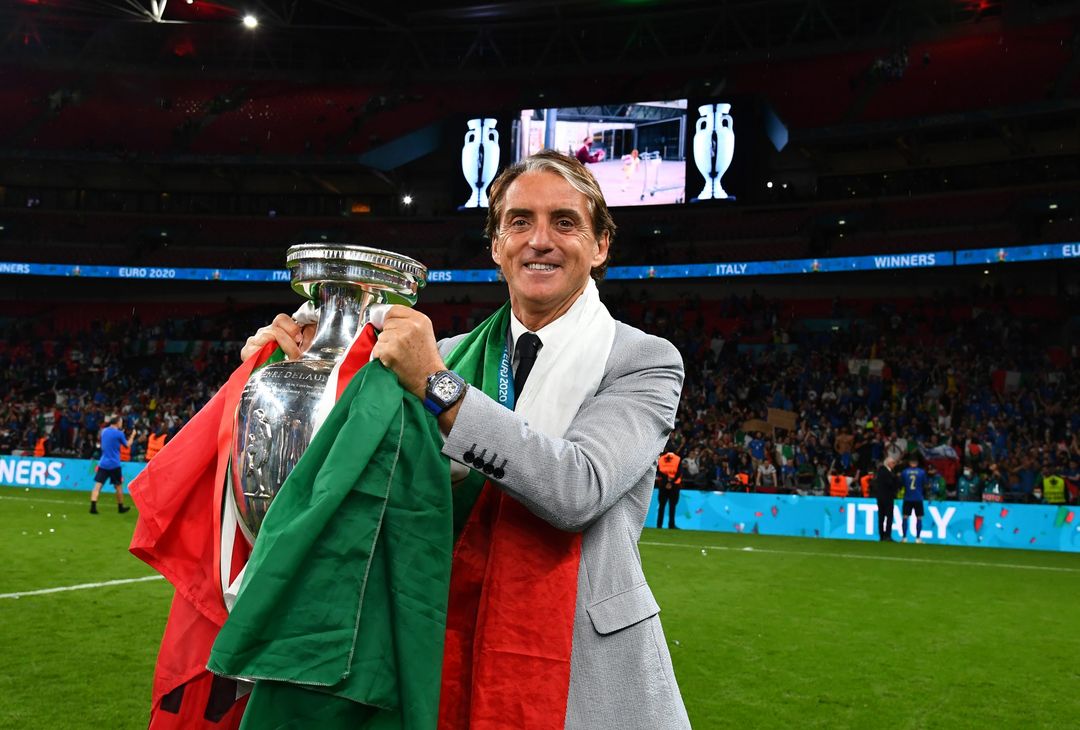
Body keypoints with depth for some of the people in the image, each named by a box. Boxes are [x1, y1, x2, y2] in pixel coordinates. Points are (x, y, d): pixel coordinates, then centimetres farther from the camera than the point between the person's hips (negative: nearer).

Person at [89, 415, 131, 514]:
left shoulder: (104, 431, 6)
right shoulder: (119, 433, -10)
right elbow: (127, 445, 6)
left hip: (103, 463, 4)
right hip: (114, 464, -4)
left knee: (98, 485, -3)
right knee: (118, 486, 12)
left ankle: (93, 507, -16)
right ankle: (121, 507, 23)